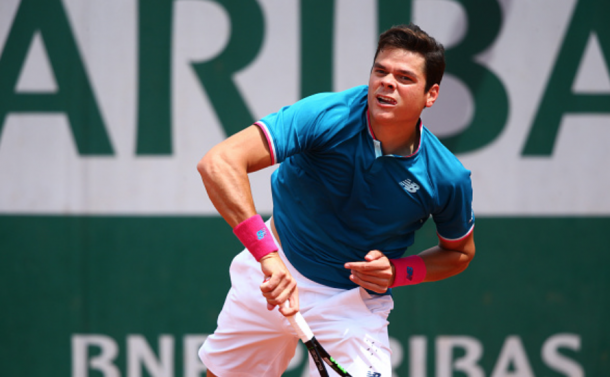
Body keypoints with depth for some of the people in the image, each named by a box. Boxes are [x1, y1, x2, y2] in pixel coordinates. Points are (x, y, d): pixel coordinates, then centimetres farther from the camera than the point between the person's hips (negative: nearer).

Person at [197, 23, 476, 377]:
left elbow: (460, 252, 2)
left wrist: (396, 272, -19)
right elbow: (219, 163, -39)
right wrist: (268, 255, -49)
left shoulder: (448, 178, -21)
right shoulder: (325, 116, -28)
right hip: (278, 272, 1)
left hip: (354, 301, 0)